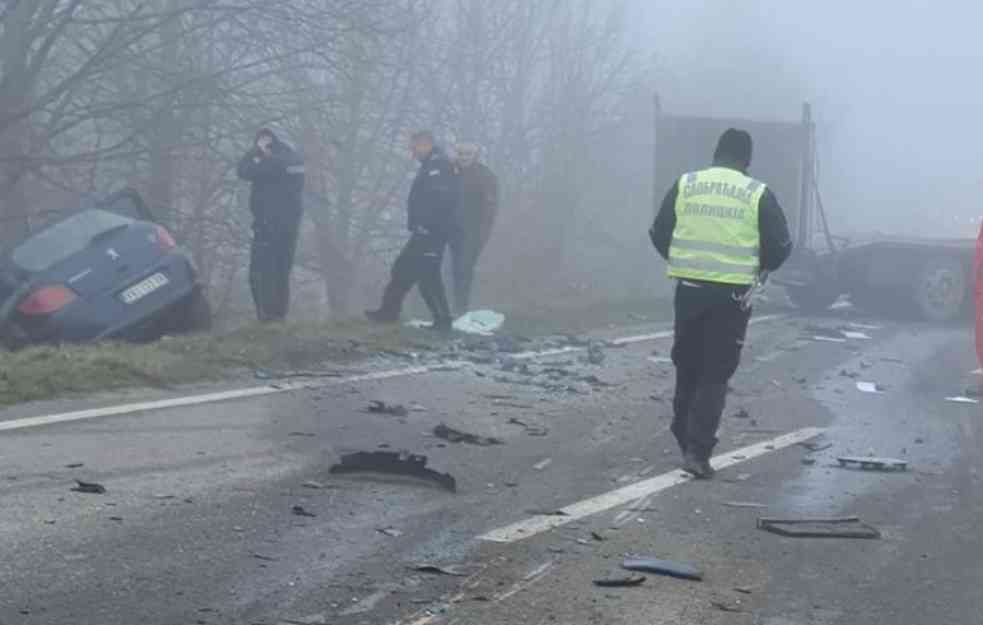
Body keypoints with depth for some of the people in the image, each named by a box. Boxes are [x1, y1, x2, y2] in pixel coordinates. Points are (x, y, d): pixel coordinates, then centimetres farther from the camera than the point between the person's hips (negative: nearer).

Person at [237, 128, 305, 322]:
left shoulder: (272, 161, -16)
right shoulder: (294, 159, 10)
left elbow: (244, 171, -14)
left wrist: (256, 151, -1)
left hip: (269, 223, -8)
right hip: (291, 223, 8)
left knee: (261, 271, -6)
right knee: (281, 271, 13)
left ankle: (267, 312, -12)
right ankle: (280, 311, 12)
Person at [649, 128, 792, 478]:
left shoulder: (685, 184, 3)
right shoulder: (758, 194, -3)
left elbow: (659, 234, 6)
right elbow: (780, 246, -2)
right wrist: (758, 267, 18)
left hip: (689, 289, 2)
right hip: (732, 294, -2)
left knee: (687, 367, 19)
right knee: (715, 375, 3)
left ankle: (685, 440, 27)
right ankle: (697, 452, -4)